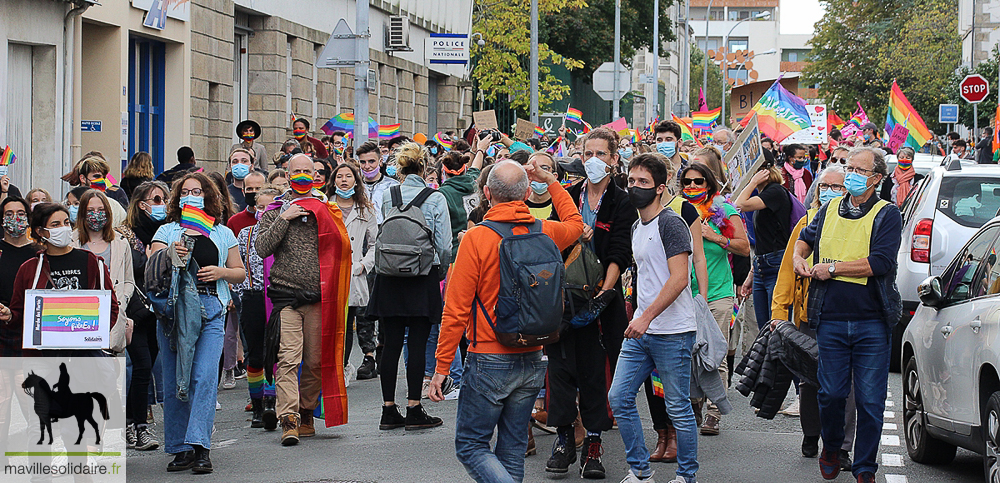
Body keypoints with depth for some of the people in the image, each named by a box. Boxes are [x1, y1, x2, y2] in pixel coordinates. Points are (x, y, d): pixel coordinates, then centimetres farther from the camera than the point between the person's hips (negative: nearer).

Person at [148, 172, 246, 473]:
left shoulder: (223, 234, 16)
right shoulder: (167, 232, 14)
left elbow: (240, 273, 19)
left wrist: (221, 272, -1)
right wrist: (169, 257, -13)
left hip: (210, 311, -1)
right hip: (173, 309, 1)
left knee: (204, 378, -15)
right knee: (174, 381, 1)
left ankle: (199, 446, -19)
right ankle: (180, 448, 8)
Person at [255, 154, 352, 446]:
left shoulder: (326, 210, 11)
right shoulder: (275, 211, 8)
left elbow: (342, 247, 4)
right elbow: (262, 248, -3)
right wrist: (283, 219, -9)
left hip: (319, 297, 2)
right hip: (286, 295, -2)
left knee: (316, 360, 5)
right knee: (288, 358, -12)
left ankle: (306, 414, 20)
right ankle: (289, 421, -17)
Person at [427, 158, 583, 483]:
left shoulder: (476, 238, -14)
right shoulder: (544, 233, 0)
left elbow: (457, 309, -13)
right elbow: (575, 223, 28)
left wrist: (442, 367, -7)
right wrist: (549, 180, 29)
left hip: (490, 361, -5)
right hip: (533, 361, 5)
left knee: (470, 446, 1)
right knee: (512, 450, 13)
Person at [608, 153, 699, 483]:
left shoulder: (670, 224, -12)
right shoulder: (636, 227, 15)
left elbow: (679, 279, -19)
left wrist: (647, 317, -22)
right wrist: (639, 318, 19)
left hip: (672, 332, -8)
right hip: (641, 331, 8)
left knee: (678, 408, 0)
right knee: (618, 397, 4)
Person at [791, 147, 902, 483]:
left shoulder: (887, 215, -1)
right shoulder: (830, 210, 13)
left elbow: (879, 262, -15)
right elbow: (806, 237, 32)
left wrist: (831, 269, -11)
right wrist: (799, 257, 10)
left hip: (872, 324, -3)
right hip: (831, 320, 3)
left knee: (870, 401, -2)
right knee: (830, 394, 4)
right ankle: (831, 448, 29)